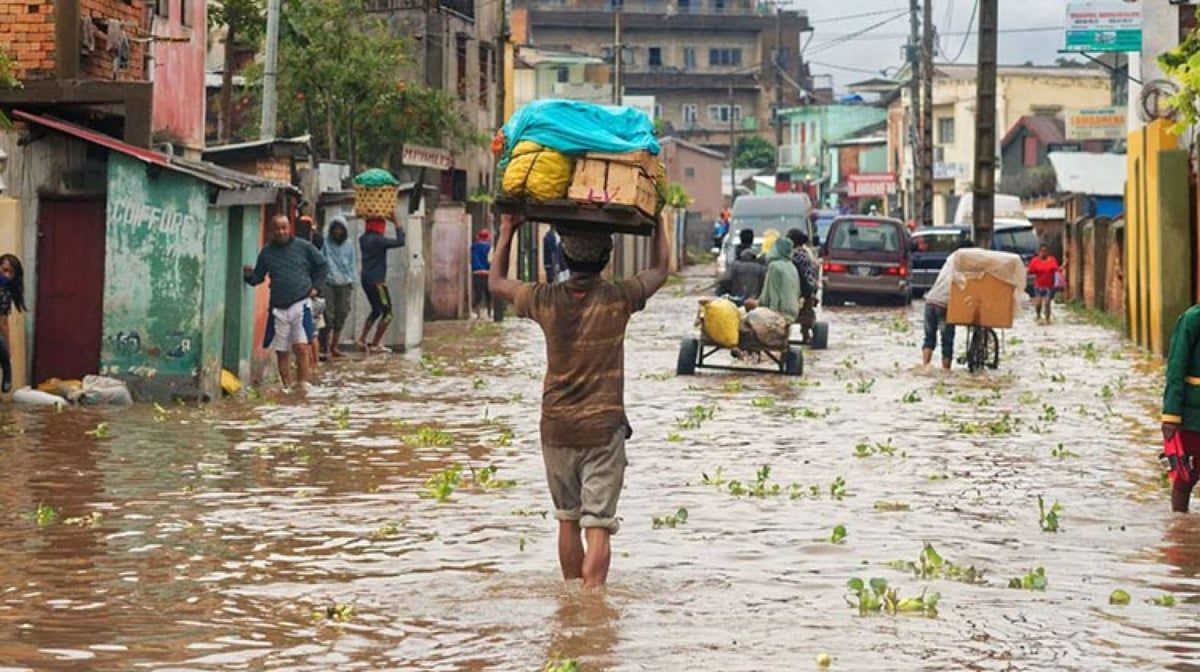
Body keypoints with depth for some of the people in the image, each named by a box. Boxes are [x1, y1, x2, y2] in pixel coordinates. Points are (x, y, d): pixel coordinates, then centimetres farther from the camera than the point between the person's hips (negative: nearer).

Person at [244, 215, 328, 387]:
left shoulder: (304, 247, 1)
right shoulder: (266, 252, 8)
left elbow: (322, 266, 13)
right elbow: (258, 277, 12)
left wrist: (314, 286, 5)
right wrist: (249, 275, -9)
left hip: (300, 304, -3)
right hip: (278, 308, 3)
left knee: (301, 347, -13)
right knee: (281, 352, 5)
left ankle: (303, 385, -9)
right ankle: (287, 387, 13)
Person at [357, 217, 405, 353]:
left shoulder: (363, 239, 6)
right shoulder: (379, 240, -16)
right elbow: (400, 242, -17)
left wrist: (368, 218, 22)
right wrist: (397, 224, -10)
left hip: (366, 280, 8)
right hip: (377, 281, -8)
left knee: (376, 310, 21)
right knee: (387, 312, 2)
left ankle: (362, 340, 11)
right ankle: (374, 345, -1)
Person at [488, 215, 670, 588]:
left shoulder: (546, 300, -5)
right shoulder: (617, 299, -10)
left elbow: (496, 283, 15)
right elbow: (659, 271, 10)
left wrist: (507, 231, 23)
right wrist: (658, 222, 20)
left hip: (556, 427, 3)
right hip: (603, 427, -3)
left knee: (567, 519, 16)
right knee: (598, 526, -6)